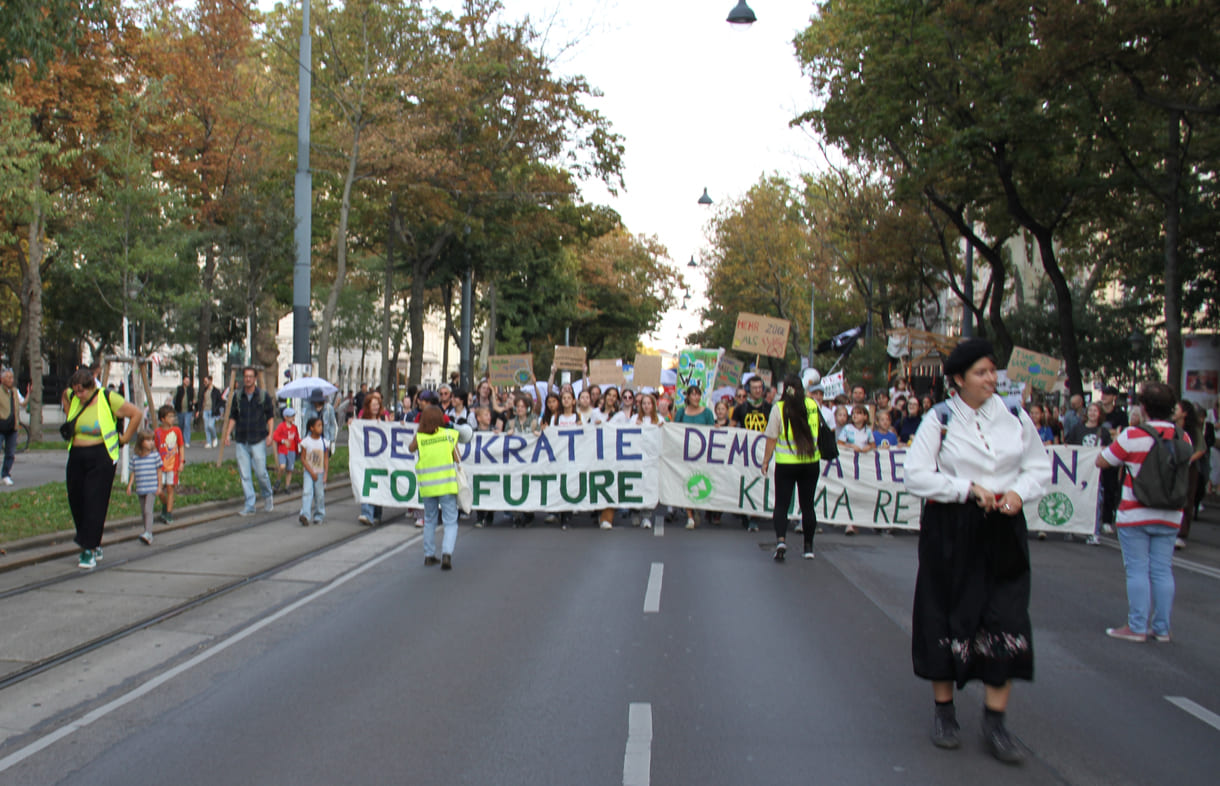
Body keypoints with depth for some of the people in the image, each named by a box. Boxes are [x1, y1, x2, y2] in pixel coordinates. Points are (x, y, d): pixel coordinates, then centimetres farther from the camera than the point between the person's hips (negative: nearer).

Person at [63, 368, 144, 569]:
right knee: (76, 503, 7)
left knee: (94, 503, -9)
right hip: (76, 457, 6)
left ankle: (90, 550, -7)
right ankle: (94, 545, 21)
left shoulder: (108, 399, -11)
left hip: (101, 457, -6)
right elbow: (65, 396, 31)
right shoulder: (72, 397, 5)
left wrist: (125, 438, -2)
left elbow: (137, 413, -6)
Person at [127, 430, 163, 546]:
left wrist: (159, 486, -2)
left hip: (152, 488, -4)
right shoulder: (135, 457, 4)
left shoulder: (155, 455, -3)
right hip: (140, 489, 4)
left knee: (148, 510, -17)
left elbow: (159, 471, 1)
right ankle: (148, 535, 22)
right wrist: (129, 485, 1)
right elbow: (133, 473, 10)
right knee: (143, 512, 11)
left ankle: (148, 534, -24)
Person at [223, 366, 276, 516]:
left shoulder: (264, 395, 0)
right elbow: (233, 417, 15)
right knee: (245, 475, 2)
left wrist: (269, 434, -6)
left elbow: (270, 416, 4)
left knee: (260, 472, -5)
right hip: (241, 441, 3)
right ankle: (249, 506, 7)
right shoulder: (237, 396, 8)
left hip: (258, 440, -3)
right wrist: (228, 433, 5)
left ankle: (269, 498, 21)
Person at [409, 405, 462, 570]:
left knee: (429, 520, 19)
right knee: (450, 522, 2)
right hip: (447, 484, -2)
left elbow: (410, 449, 18)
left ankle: (429, 555, 24)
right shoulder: (449, 434, -4)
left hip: (427, 486, 2)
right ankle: (447, 552, -17)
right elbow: (457, 459, -3)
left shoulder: (419, 437, -3)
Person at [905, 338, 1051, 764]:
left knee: (1005, 620, -4)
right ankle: (944, 711, 22)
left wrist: (1019, 491, -9)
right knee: (948, 617, 5)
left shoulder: (1015, 417, 5)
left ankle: (995, 721, 5)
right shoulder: (939, 419, -4)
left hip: (1003, 531, 2)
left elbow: (1039, 468, 11)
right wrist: (968, 488, -16)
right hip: (950, 532, -2)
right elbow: (916, 476, -9)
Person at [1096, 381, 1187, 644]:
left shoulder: (1133, 436, -14)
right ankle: (1162, 628, 13)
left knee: (1138, 570, 0)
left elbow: (1101, 461, -4)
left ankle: (1137, 627, 2)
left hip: (1135, 515, -4)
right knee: (1162, 571, 8)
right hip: (1170, 516, 4)